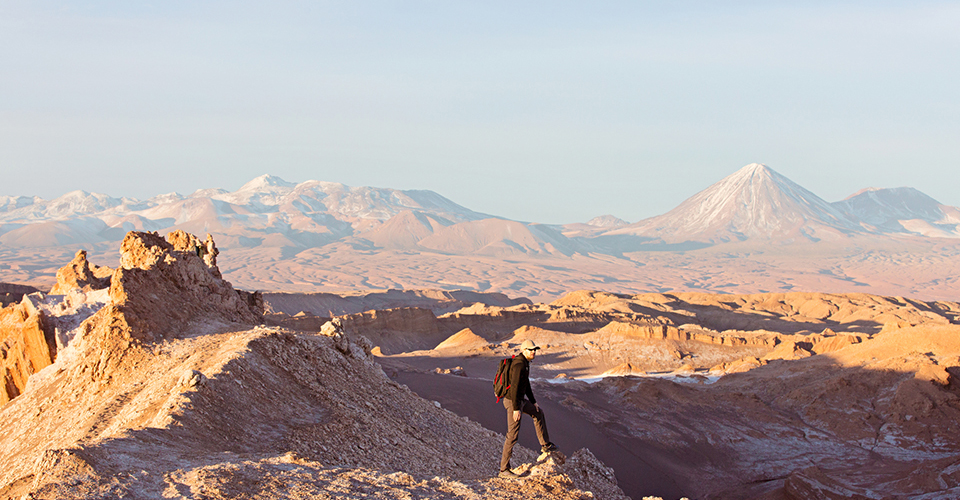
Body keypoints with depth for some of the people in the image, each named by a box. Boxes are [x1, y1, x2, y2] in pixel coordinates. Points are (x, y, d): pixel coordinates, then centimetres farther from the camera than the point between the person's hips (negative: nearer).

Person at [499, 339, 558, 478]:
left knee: (538, 413, 27)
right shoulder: (519, 364, -24)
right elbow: (514, 387, -28)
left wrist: (533, 402, 24)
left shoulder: (525, 363, 9)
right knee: (513, 435, -6)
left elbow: (526, 384, 21)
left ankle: (545, 445, 37)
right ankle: (504, 469, 1)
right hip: (513, 401, -10)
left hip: (520, 400, 10)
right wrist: (516, 409, -27)